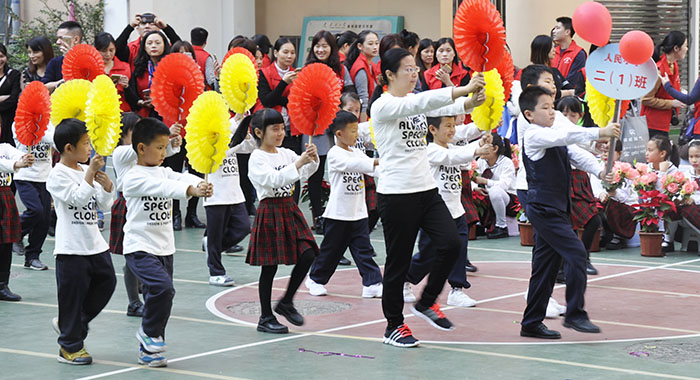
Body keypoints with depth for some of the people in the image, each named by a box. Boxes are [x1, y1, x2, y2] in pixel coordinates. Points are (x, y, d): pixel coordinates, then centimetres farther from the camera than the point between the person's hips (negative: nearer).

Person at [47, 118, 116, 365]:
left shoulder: (87, 171, 10)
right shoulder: (58, 175, -10)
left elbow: (104, 204, 10)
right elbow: (78, 198, -21)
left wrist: (107, 185, -8)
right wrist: (90, 174, -22)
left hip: (95, 244, 7)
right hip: (71, 248, -7)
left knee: (106, 282, 10)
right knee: (72, 295, -1)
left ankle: (68, 324, 26)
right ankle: (70, 347, 11)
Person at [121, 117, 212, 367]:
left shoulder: (164, 172, 10)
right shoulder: (133, 178, -13)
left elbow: (181, 178, -9)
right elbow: (160, 187, -29)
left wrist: (201, 184, -32)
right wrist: (190, 190, -43)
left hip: (164, 247, 8)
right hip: (140, 247, -8)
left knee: (158, 296, 10)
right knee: (163, 287, -25)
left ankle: (148, 350, 21)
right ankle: (149, 333, -3)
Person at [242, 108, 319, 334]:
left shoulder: (286, 154, 10)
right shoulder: (257, 158, -9)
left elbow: (306, 173, 1)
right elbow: (274, 179, -23)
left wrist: (312, 159, -18)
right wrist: (299, 163, -28)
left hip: (289, 210, 6)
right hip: (270, 212, -6)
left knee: (307, 255, -3)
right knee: (269, 266, -1)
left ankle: (286, 303, 15)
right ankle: (265, 319, 8)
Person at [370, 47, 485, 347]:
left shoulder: (416, 102, 12)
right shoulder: (383, 106, -10)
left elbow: (444, 107, -4)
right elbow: (421, 103, -26)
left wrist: (471, 102, -26)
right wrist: (463, 89, -32)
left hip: (426, 188, 7)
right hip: (396, 193, -7)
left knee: (451, 243, -6)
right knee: (399, 260, 1)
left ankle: (426, 302, 15)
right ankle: (394, 325, 14)